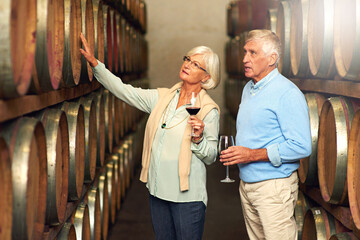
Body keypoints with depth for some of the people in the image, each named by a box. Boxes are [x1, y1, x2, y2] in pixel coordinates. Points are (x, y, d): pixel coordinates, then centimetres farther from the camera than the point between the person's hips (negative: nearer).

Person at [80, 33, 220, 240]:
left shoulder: (209, 110, -8)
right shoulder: (162, 97, 7)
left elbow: (211, 156, -5)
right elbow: (125, 91, 8)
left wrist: (198, 139, -24)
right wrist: (94, 63, 2)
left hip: (187, 197, -5)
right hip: (158, 191, 6)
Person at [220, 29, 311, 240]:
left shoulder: (287, 93, -15)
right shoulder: (249, 89, 13)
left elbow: (301, 147, -21)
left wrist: (252, 155, -22)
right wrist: (236, 153, 6)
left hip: (274, 186, -8)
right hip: (247, 184, 8)